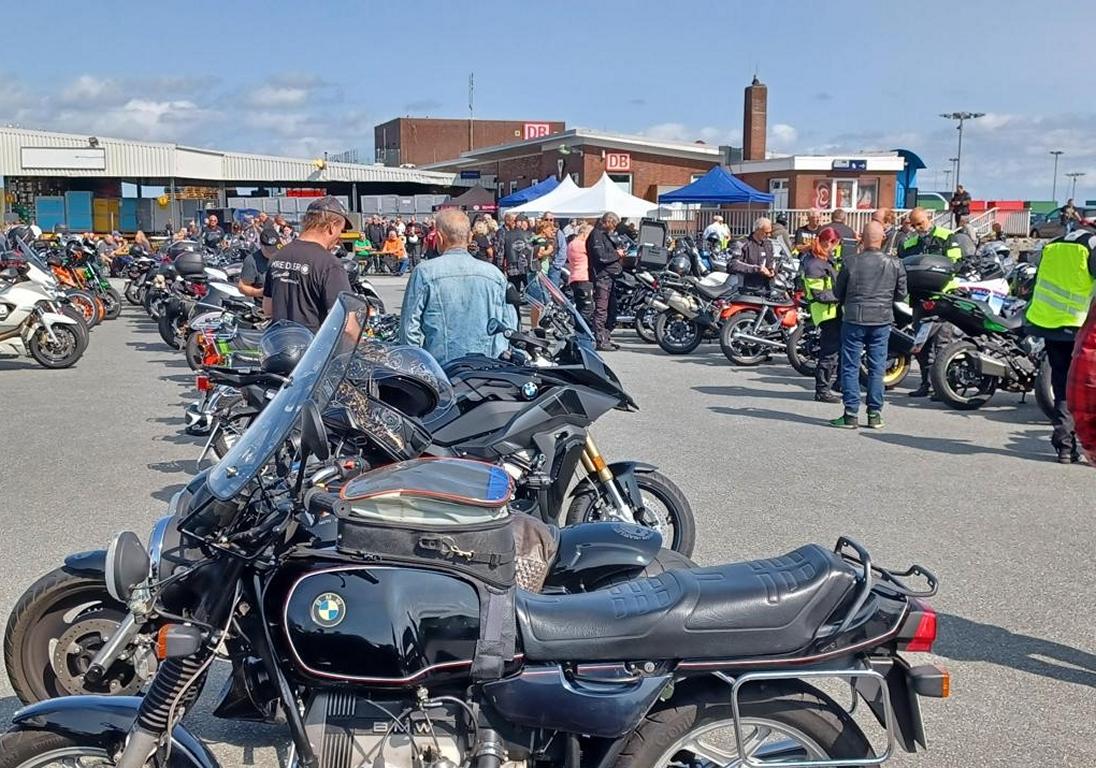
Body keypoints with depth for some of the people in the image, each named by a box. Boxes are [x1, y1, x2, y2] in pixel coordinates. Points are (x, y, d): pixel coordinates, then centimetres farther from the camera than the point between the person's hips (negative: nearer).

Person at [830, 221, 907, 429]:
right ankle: (875, 414, 12)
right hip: (882, 320, 2)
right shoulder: (894, 264, -3)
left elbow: (838, 292, 2)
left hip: (854, 319, -2)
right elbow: (901, 294, 5)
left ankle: (851, 414, 2)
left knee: (850, 367, 4)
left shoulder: (850, 262, -8)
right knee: (877, 368, 9)